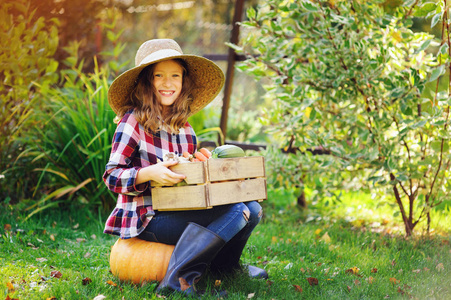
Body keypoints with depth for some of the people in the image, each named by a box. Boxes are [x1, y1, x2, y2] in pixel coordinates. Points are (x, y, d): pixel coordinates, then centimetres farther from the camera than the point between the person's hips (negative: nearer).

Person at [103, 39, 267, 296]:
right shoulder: (133, 121, -7)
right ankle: (178, 276, -23)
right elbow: (111, 177, -10)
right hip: (147, 219, -7)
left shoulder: (184, 128, 13)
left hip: (180, 212, 7)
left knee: (252, 208, -6)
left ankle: (225, 265, 13)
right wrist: (149, 173, -27)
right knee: (236, 212, -23)